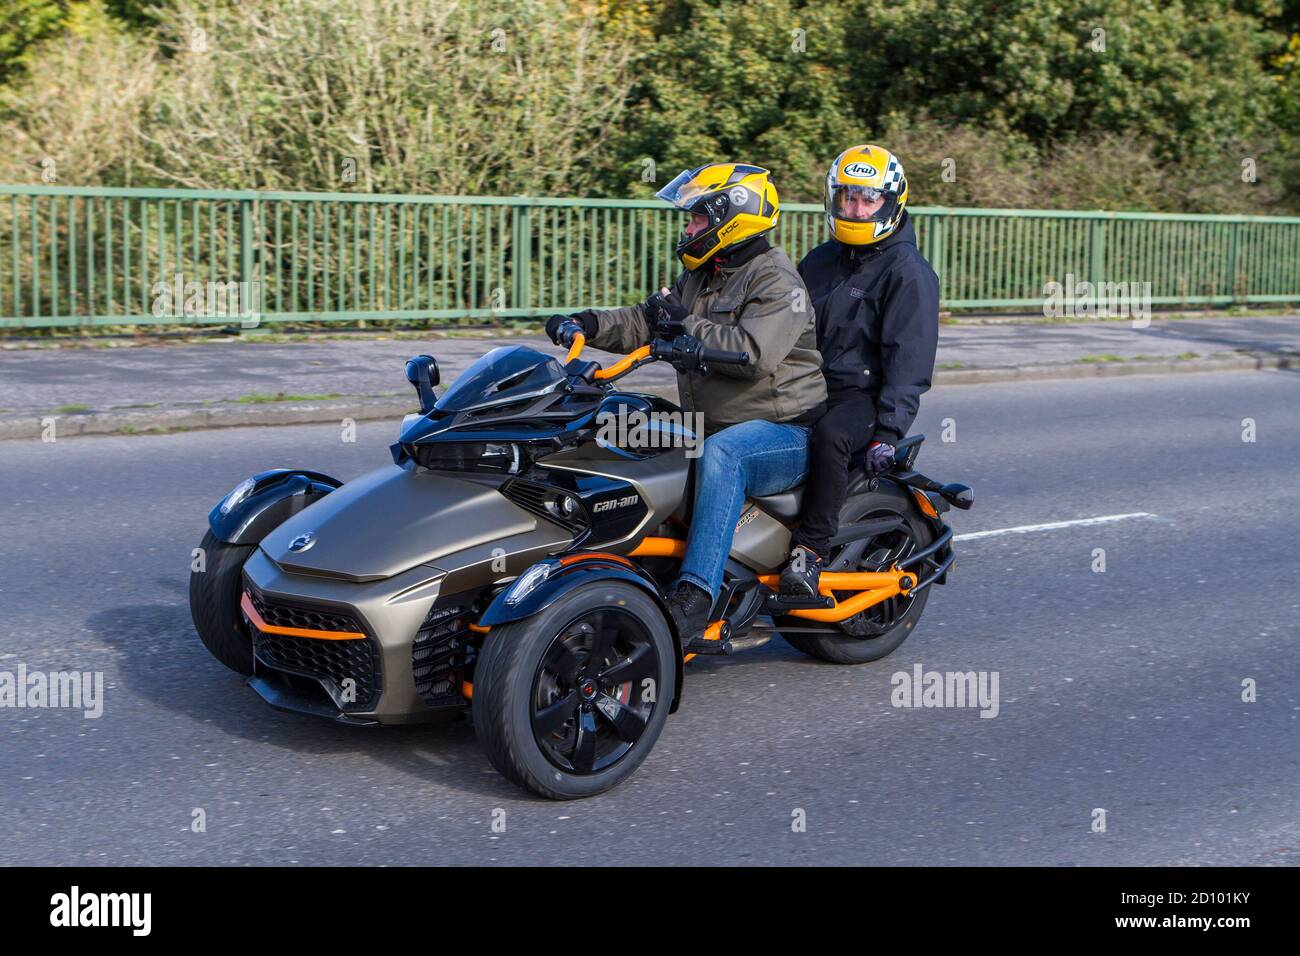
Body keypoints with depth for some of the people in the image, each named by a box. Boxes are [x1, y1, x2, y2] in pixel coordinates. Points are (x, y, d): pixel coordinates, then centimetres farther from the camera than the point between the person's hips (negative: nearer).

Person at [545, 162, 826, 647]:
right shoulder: (700, 277, 17)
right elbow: (643, 323, 13)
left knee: (721, 453, -39)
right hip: (716, 431, 9)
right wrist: (589, 324, -4)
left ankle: (695, 597, -47)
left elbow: (755, 353, -27)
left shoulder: (774, 280, -11)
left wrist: (686, 325, -21)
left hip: (786, 434, -9)